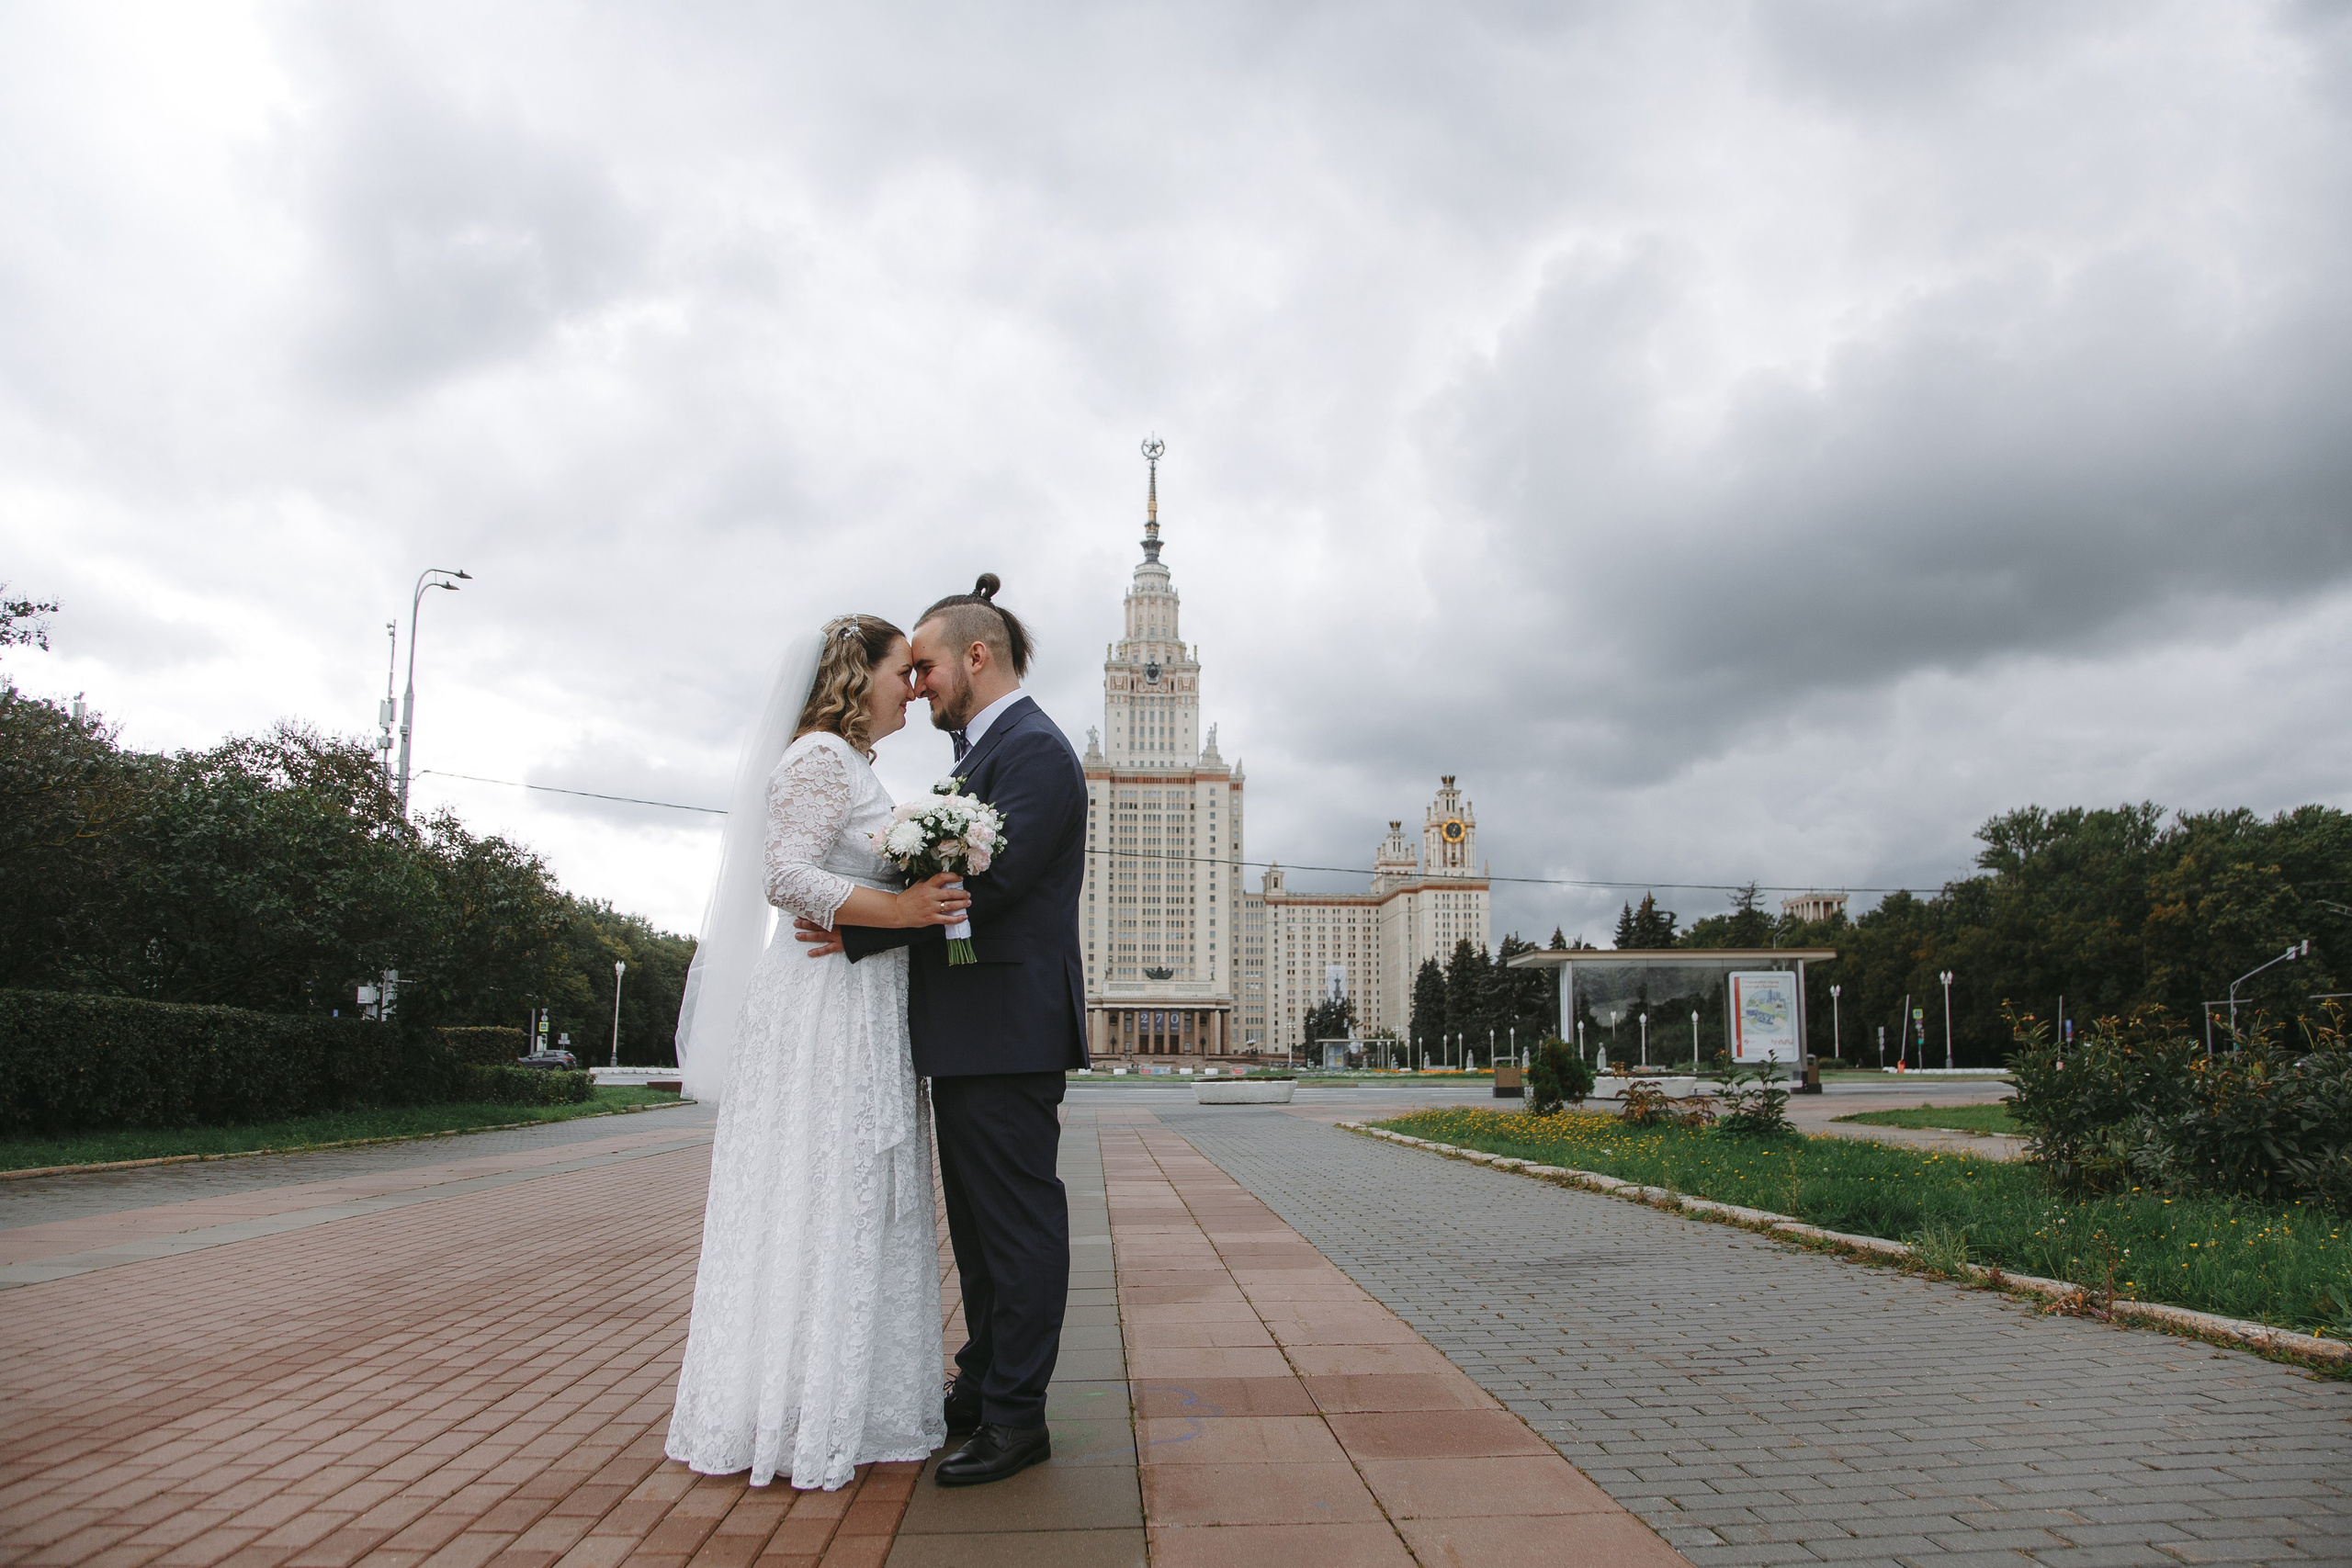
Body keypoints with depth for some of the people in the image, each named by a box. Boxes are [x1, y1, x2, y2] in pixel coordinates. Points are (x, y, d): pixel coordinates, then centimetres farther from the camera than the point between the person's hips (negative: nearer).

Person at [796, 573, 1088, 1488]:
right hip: (972, 1034, 11)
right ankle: (983, 1386, 30)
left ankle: (1016, 1418, 6)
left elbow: (990, 882, -22)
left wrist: (863, 931, -19)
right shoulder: (983, 752, 19)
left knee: (1016, 1221, -3)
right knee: (977, 1222, 18)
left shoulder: (1032, 749, -13)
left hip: (1006, 1031, -11)